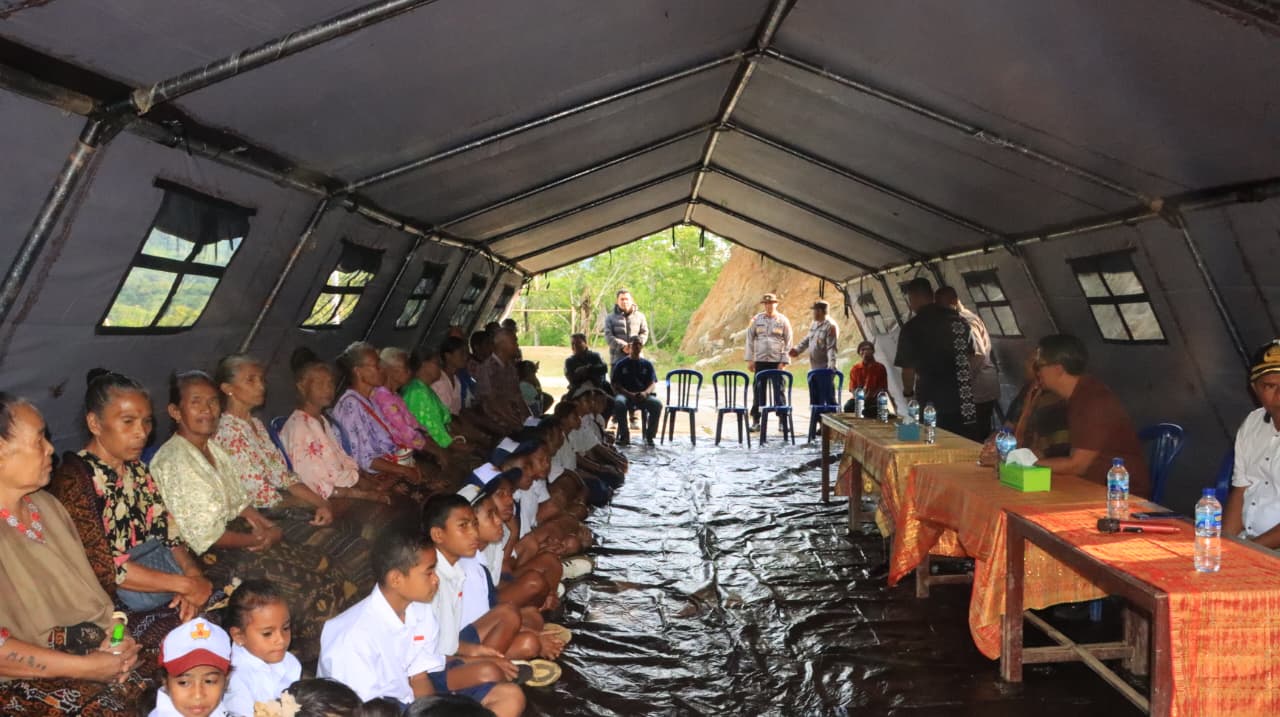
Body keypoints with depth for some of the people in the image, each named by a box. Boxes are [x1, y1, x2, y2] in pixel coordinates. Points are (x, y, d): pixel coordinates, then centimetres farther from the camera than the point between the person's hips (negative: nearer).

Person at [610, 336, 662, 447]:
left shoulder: (647, 364, 15)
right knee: (618, 402, -37)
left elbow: (653, 384, 6)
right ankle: (624, 435, -19)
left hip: (643, 396, 1)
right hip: (625, 395, -1)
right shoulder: (621, 364, 11)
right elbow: (615, 385, 2)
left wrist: (645, 393, -18)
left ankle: (649, 436, -13)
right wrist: (629, 394, -17)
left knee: (657, 404, -31)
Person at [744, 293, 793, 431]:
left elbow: (788, 342, 1)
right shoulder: (756, 320, 5)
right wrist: (749, 360, 2)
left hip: (777, 361, -1)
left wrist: (784, 361, -6)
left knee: (778, 391, 1)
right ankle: (756, 421, 11)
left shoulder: (783, 321, 2)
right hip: (760, 361, 1)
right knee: (758, 391, 4)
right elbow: (750, 339, 7)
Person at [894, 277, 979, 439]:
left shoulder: (912, 328, -9)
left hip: (933, 406, -4)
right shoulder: (959, 321, 8)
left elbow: (908, 369, -8)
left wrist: (908, 393, 11)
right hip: (965, 406, 5)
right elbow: (969, 356, 18)